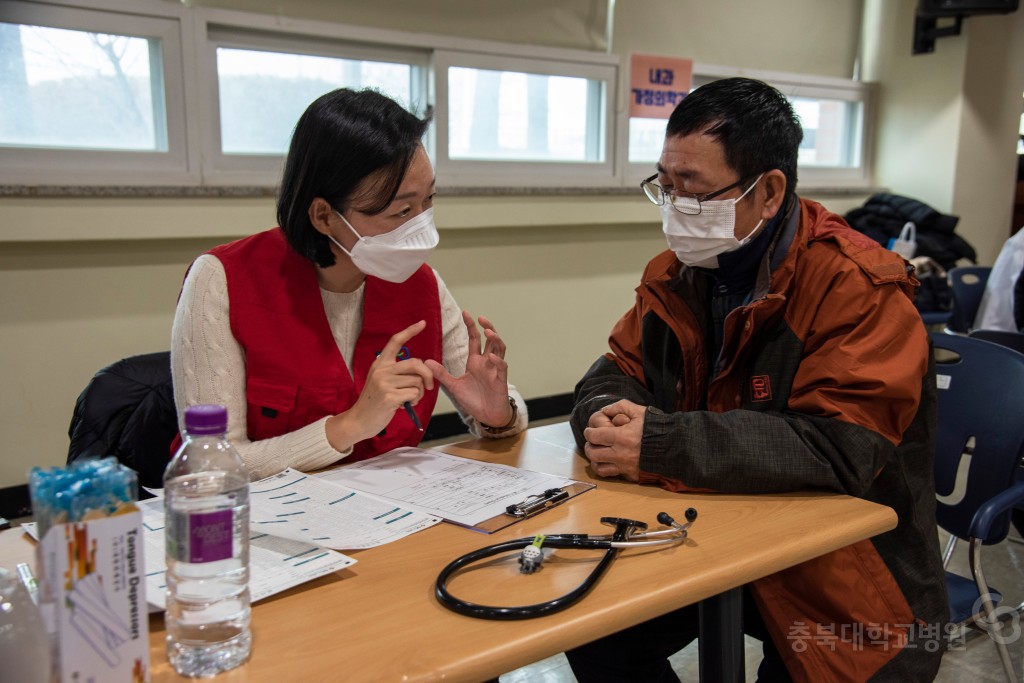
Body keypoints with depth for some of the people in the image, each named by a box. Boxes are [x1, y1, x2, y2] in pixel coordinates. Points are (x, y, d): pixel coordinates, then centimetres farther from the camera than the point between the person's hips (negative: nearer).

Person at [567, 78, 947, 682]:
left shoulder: (861, 289, -20)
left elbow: (840, 450, -29)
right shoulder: (677, 271, 1)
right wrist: (608, 415, -20)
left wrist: (663, 446, -34)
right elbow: (619, 370, 6)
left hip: (843, 587, -4)